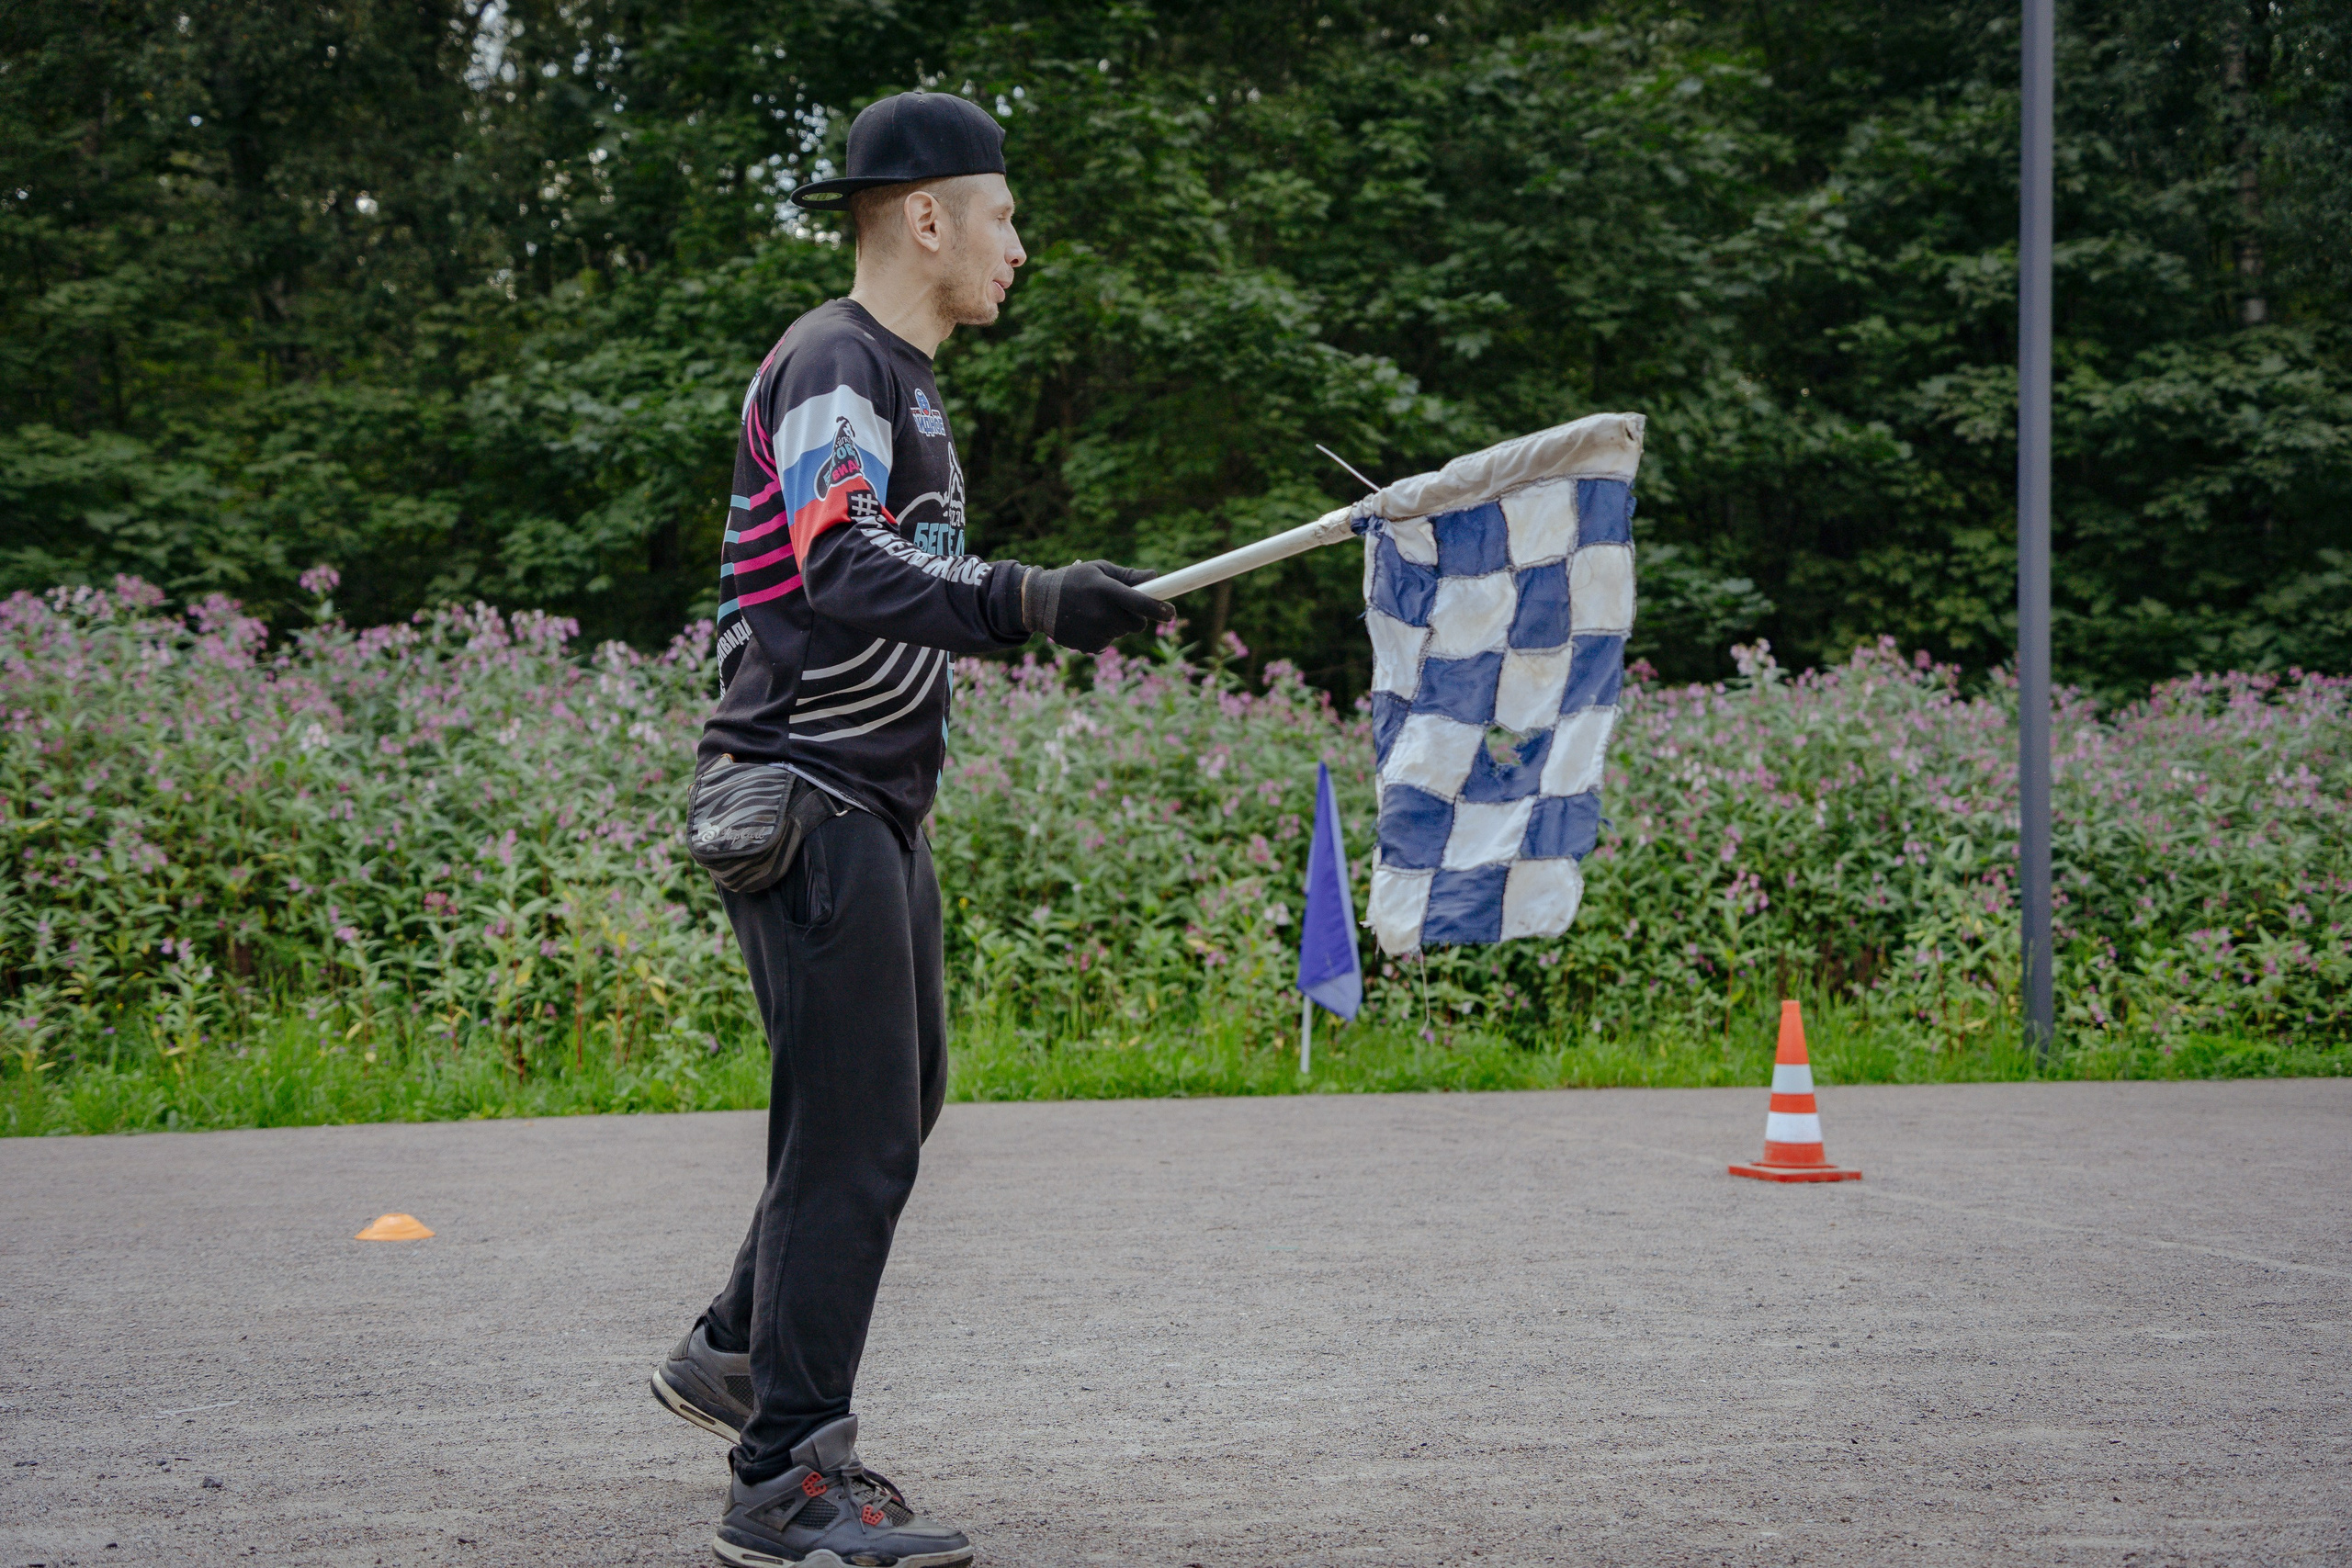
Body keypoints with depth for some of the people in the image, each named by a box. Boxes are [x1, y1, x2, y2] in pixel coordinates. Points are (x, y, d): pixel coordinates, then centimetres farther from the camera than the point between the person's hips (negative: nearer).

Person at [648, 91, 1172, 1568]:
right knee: (854, 1132, -10)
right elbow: (845, 570, -31)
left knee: (900, 1101, 19)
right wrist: (1035, 599, -39)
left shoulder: (901, 377, 19)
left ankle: (738, 1353, 35)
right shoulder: (832, 366, -14)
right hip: (812, 800, -11)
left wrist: (1055, 602, 24)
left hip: (883, 805, 11)